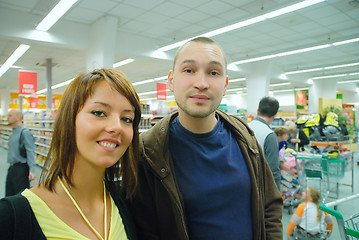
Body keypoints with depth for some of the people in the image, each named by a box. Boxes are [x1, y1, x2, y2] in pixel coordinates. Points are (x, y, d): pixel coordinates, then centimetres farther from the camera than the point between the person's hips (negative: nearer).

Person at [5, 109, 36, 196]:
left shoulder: (24, 132, -15)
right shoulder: (13, 133, 13)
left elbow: (30, 152, -21)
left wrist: (32, 170, -29)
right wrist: (11, 166, 20)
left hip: (21, 169, -9)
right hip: (12, 168, 9)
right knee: (9, 195, 14)